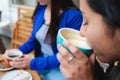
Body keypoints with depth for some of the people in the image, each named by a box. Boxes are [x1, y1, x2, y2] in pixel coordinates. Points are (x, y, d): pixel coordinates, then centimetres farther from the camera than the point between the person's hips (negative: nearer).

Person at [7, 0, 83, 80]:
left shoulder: (73, 16, -21)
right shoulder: (40, 8, -1)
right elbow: (34, 39, 9)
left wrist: (33, 63, -20)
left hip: (59, 67, -5)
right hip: (40, 61, 5)